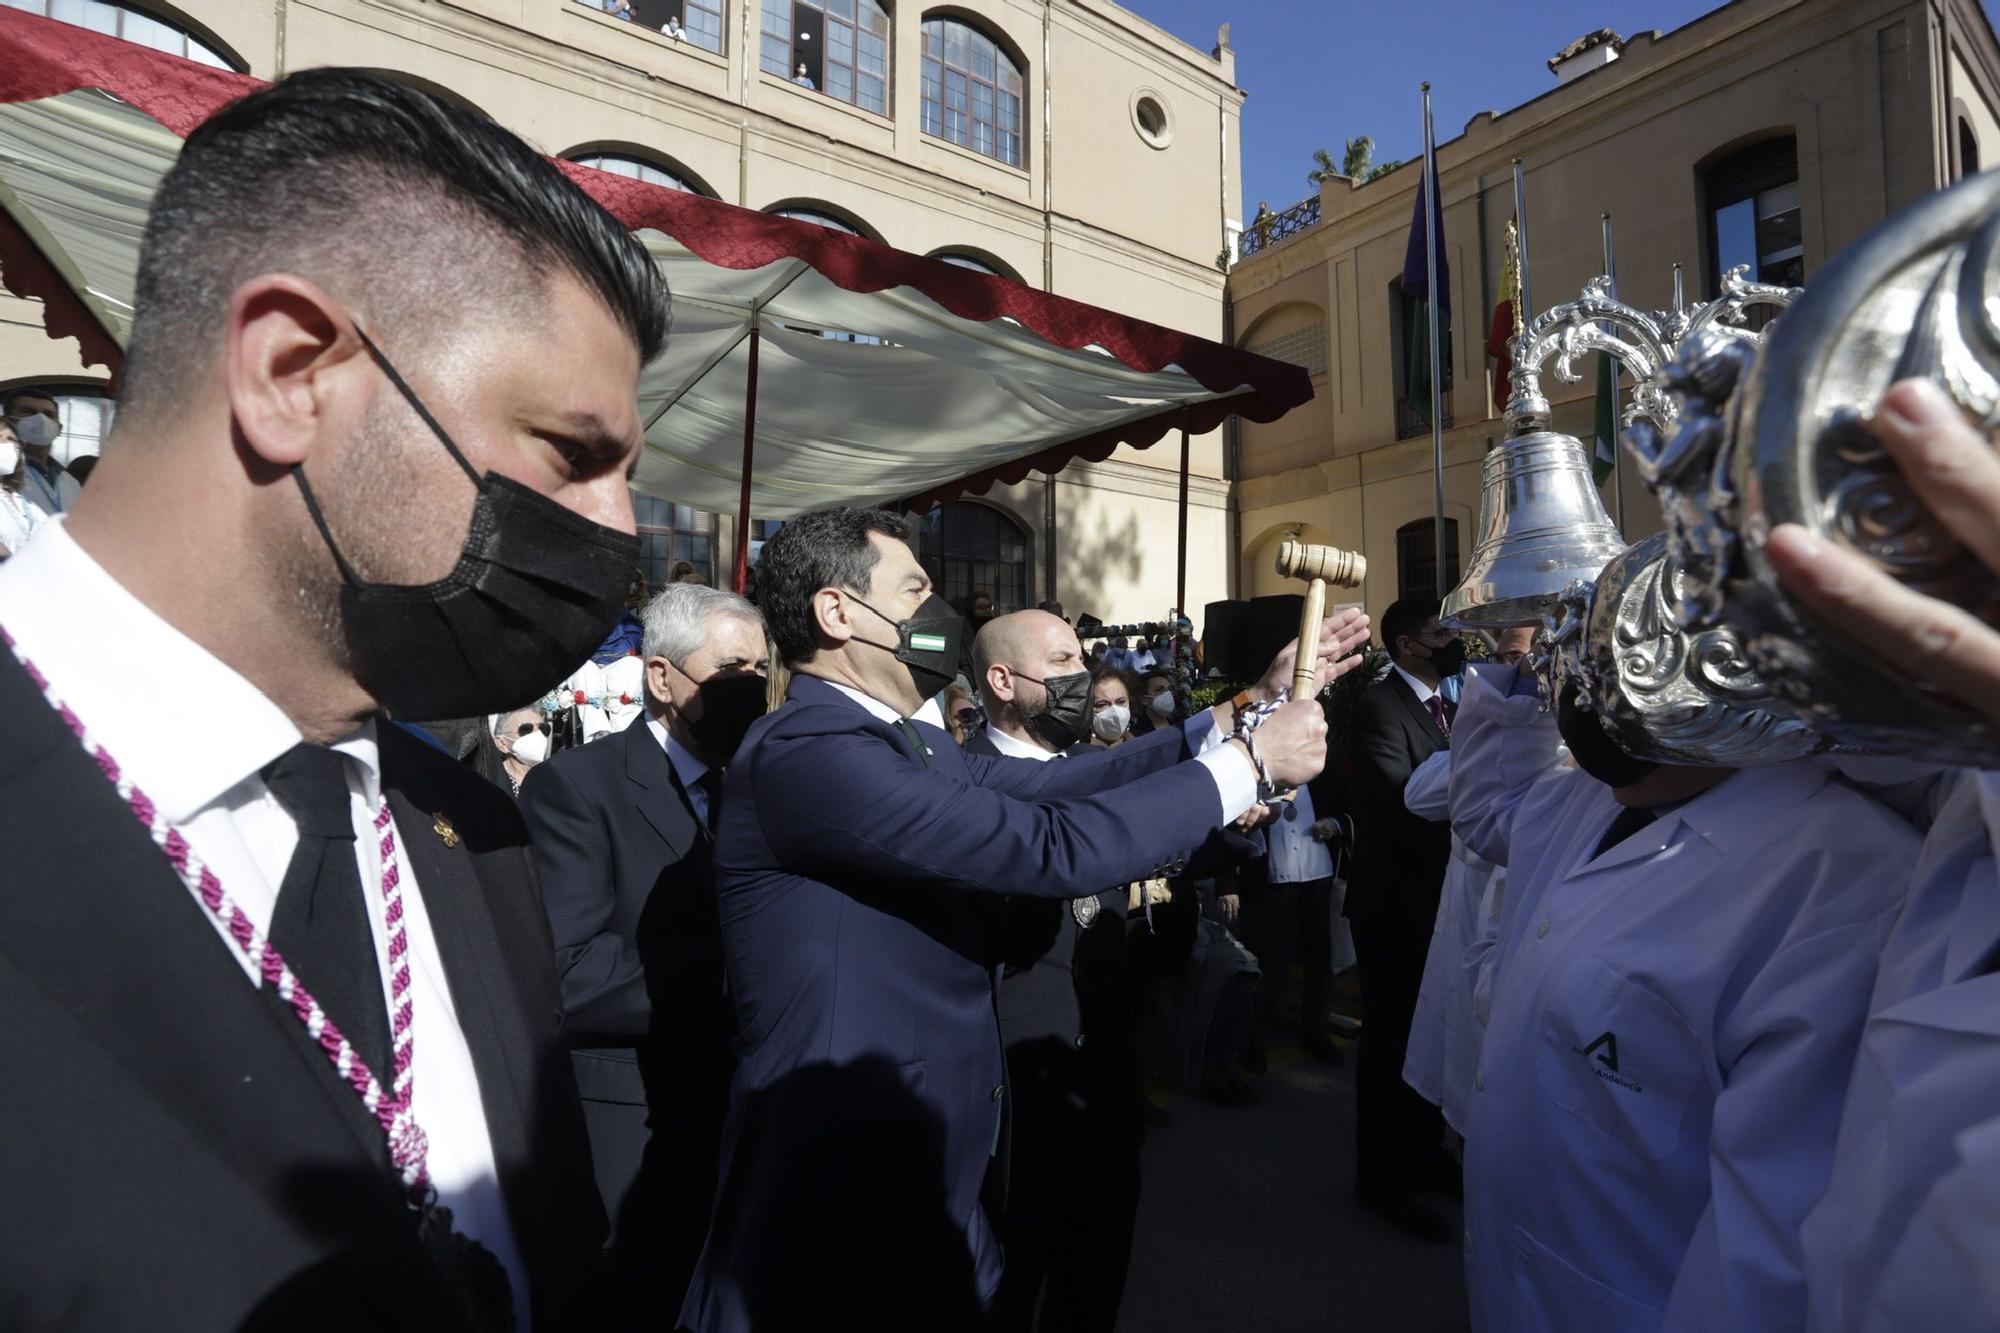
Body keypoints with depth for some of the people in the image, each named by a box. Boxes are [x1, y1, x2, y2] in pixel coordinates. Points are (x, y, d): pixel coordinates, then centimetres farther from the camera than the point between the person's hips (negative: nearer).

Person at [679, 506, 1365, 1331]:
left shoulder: (904, 744, 8)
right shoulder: (805, 752, -24)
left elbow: (1055, 787, 0)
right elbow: (1051, 848, -29)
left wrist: (1253, 706, -2)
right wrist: (1249, 761, -18)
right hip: (840, 1180, -9)